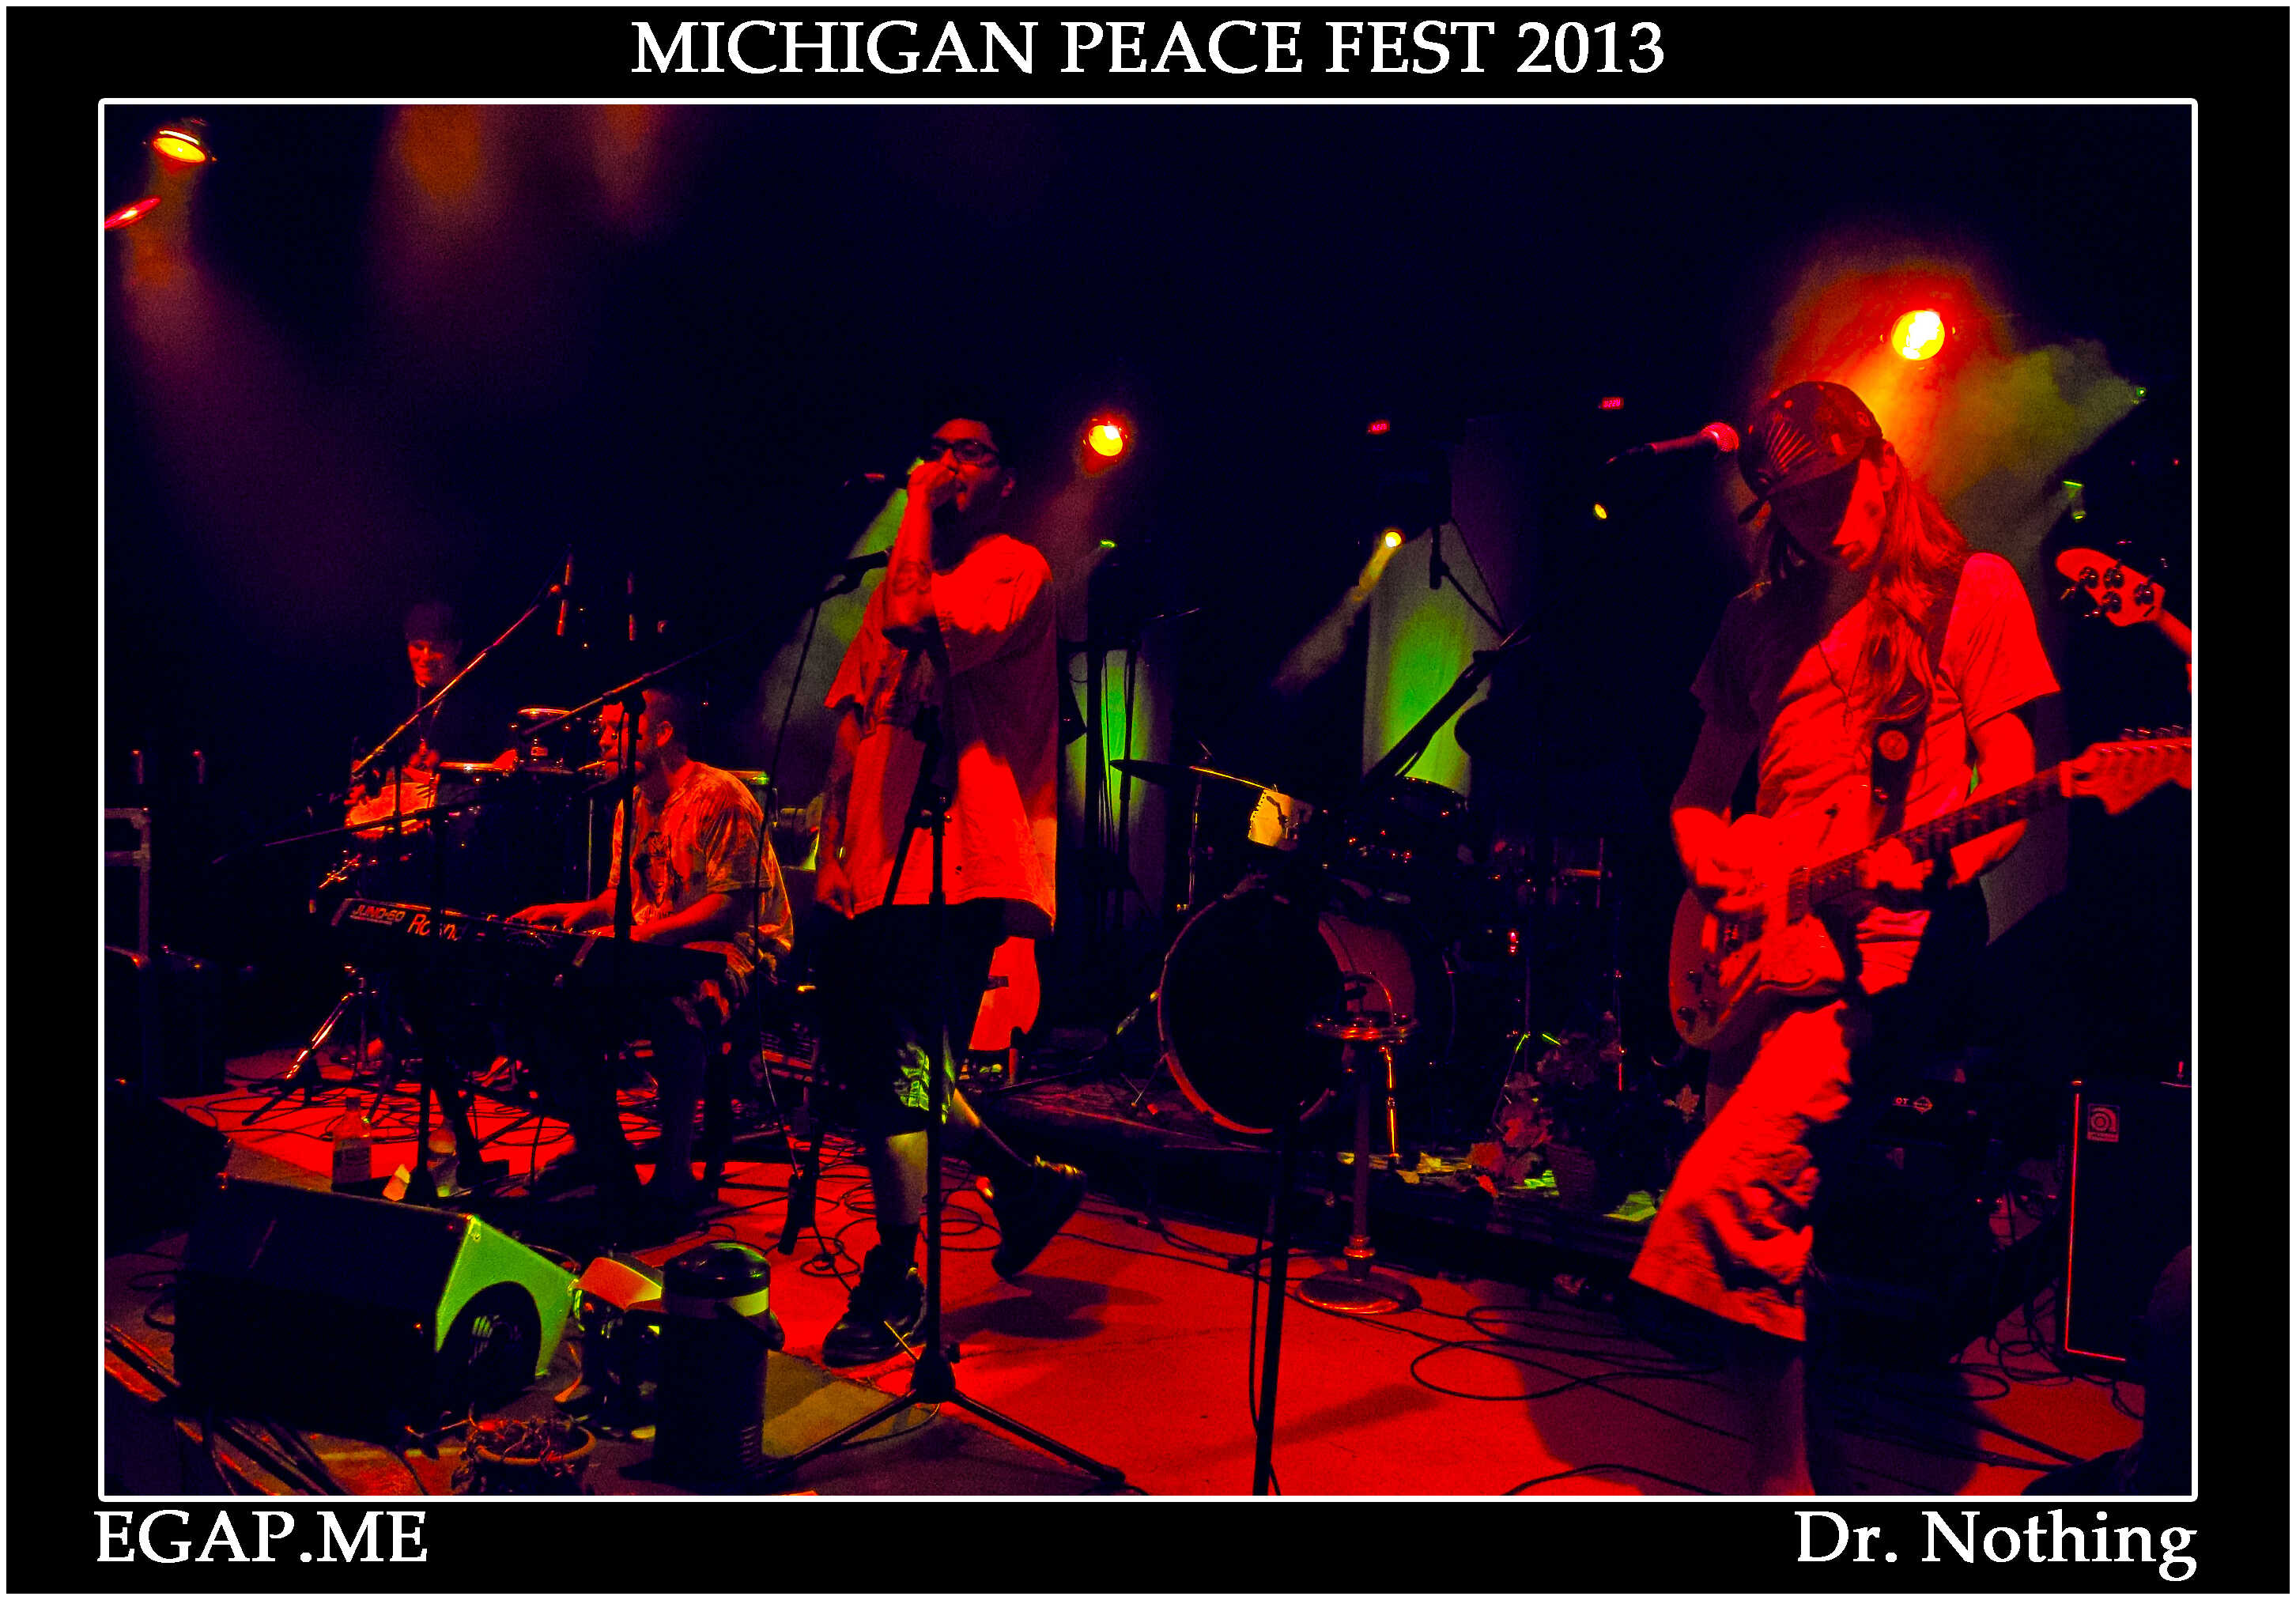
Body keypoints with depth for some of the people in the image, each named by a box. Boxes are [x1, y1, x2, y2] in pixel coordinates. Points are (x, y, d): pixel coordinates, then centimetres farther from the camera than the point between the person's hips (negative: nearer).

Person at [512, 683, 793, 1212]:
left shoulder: (721, 796, -13)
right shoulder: (632, 807, 15)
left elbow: (732, 906, -20)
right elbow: (620, 894, 23)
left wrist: (645, 933, -27)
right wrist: (580, 911, 1)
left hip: (739, 948, -8)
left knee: (670, 998, -38)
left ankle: (674, 1170, -24)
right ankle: (601, 1152, 2)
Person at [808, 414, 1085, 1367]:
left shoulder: (1016, 567, -1)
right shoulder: (903, 579, 23)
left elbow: (922, 626, -21)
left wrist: (919, 509, -7)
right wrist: (834, 847, 14)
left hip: (953, 867, -9)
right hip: (876, 869, 9)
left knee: (895, 1073, -9)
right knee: (865, 1068, 12)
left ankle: (894, 1287, 7)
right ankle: (1028, 1178, 28)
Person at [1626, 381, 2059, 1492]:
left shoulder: (1972, 590, 5)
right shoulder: (1760, 620, 19)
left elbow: (2011, 781, -2)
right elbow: (1700, 792, 21)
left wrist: (1937, 864, -22)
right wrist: (1712, 862, -1)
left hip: (1886, 941, -6)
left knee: (1725, 1191, -22)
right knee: (1773, 1194, 7)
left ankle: (1781, 1478, -7)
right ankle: (1796, 1456, 26)